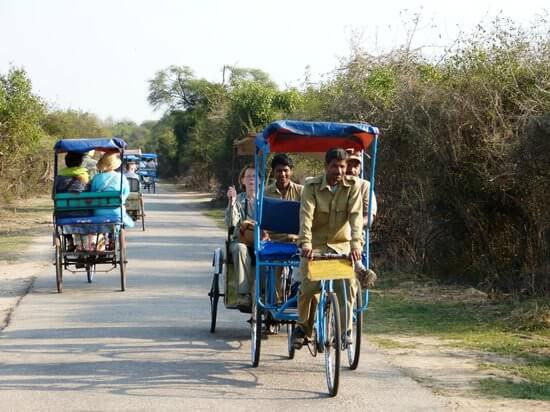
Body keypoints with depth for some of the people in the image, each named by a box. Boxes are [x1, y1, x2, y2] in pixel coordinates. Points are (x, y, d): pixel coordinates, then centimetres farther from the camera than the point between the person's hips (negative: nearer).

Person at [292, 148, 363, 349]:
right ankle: (302, 326, 4)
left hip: (341, 244, 1)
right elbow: (306, 215, -19)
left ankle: (345, 328, -3)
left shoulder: (353, 185, -4)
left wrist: (356, 244, -30)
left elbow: (356, 216, -15)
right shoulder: (312, 186, -7)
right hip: (315, 244, -1)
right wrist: (305, 244, -34)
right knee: (309, 285, -19)